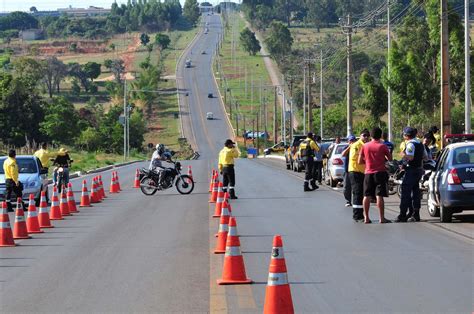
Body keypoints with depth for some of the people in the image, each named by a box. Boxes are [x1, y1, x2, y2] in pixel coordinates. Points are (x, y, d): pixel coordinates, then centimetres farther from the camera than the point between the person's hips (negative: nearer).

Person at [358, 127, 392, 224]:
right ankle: (382, 218, -6)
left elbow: (360, 161, 5)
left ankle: (366, 217, 8)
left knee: (367, 196, 7)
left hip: (368, 173, 3)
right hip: (380, 172, -3)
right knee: (379, 196, -5)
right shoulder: (383, 146, -6)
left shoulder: (365, 146, 2)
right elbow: (390, 159, 1)